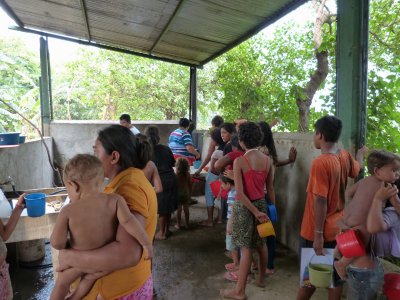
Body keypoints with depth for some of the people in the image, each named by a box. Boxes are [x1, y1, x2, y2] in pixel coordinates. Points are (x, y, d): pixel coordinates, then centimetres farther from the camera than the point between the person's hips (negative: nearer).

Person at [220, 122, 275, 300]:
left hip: (245, 206, -6)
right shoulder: (267, 160, -2)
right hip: (261, 203, 6)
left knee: (246, 248, 2)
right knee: (261, 244, 21)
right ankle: (261, 279, 40)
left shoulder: (239, 161, -19)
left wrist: (255, 211, -14)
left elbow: (240, 194, -22)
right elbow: (270, 189, 5)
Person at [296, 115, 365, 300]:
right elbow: (356, 170, 24)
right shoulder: (345, 157, -1)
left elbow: (320, 202, -24)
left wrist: (318, 235, -18)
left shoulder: (320, 163, -24)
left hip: (317, 232, -7)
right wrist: (360, 154, 45)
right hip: (337, 228, 7)